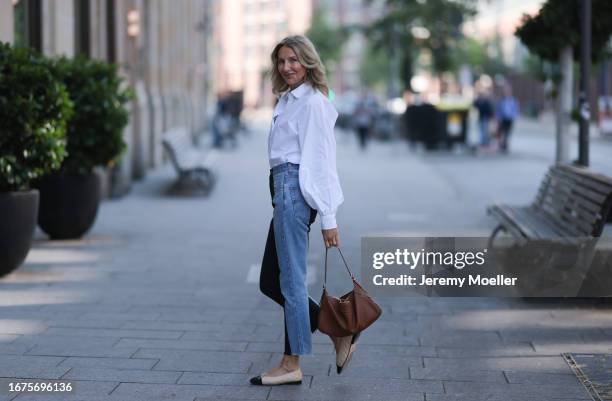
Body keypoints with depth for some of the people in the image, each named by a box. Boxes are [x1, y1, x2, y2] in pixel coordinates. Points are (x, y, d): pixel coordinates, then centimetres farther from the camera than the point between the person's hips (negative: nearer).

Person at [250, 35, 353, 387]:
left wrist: (329, 218, -16)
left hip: (294, 189, -10)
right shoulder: (288, 100, 20)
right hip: (285, 191, 10)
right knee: (270, 282, 12)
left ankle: (292, 365, 5)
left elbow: (322, 160, -13)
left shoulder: (313, 102, -9)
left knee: (291, 281, -4)